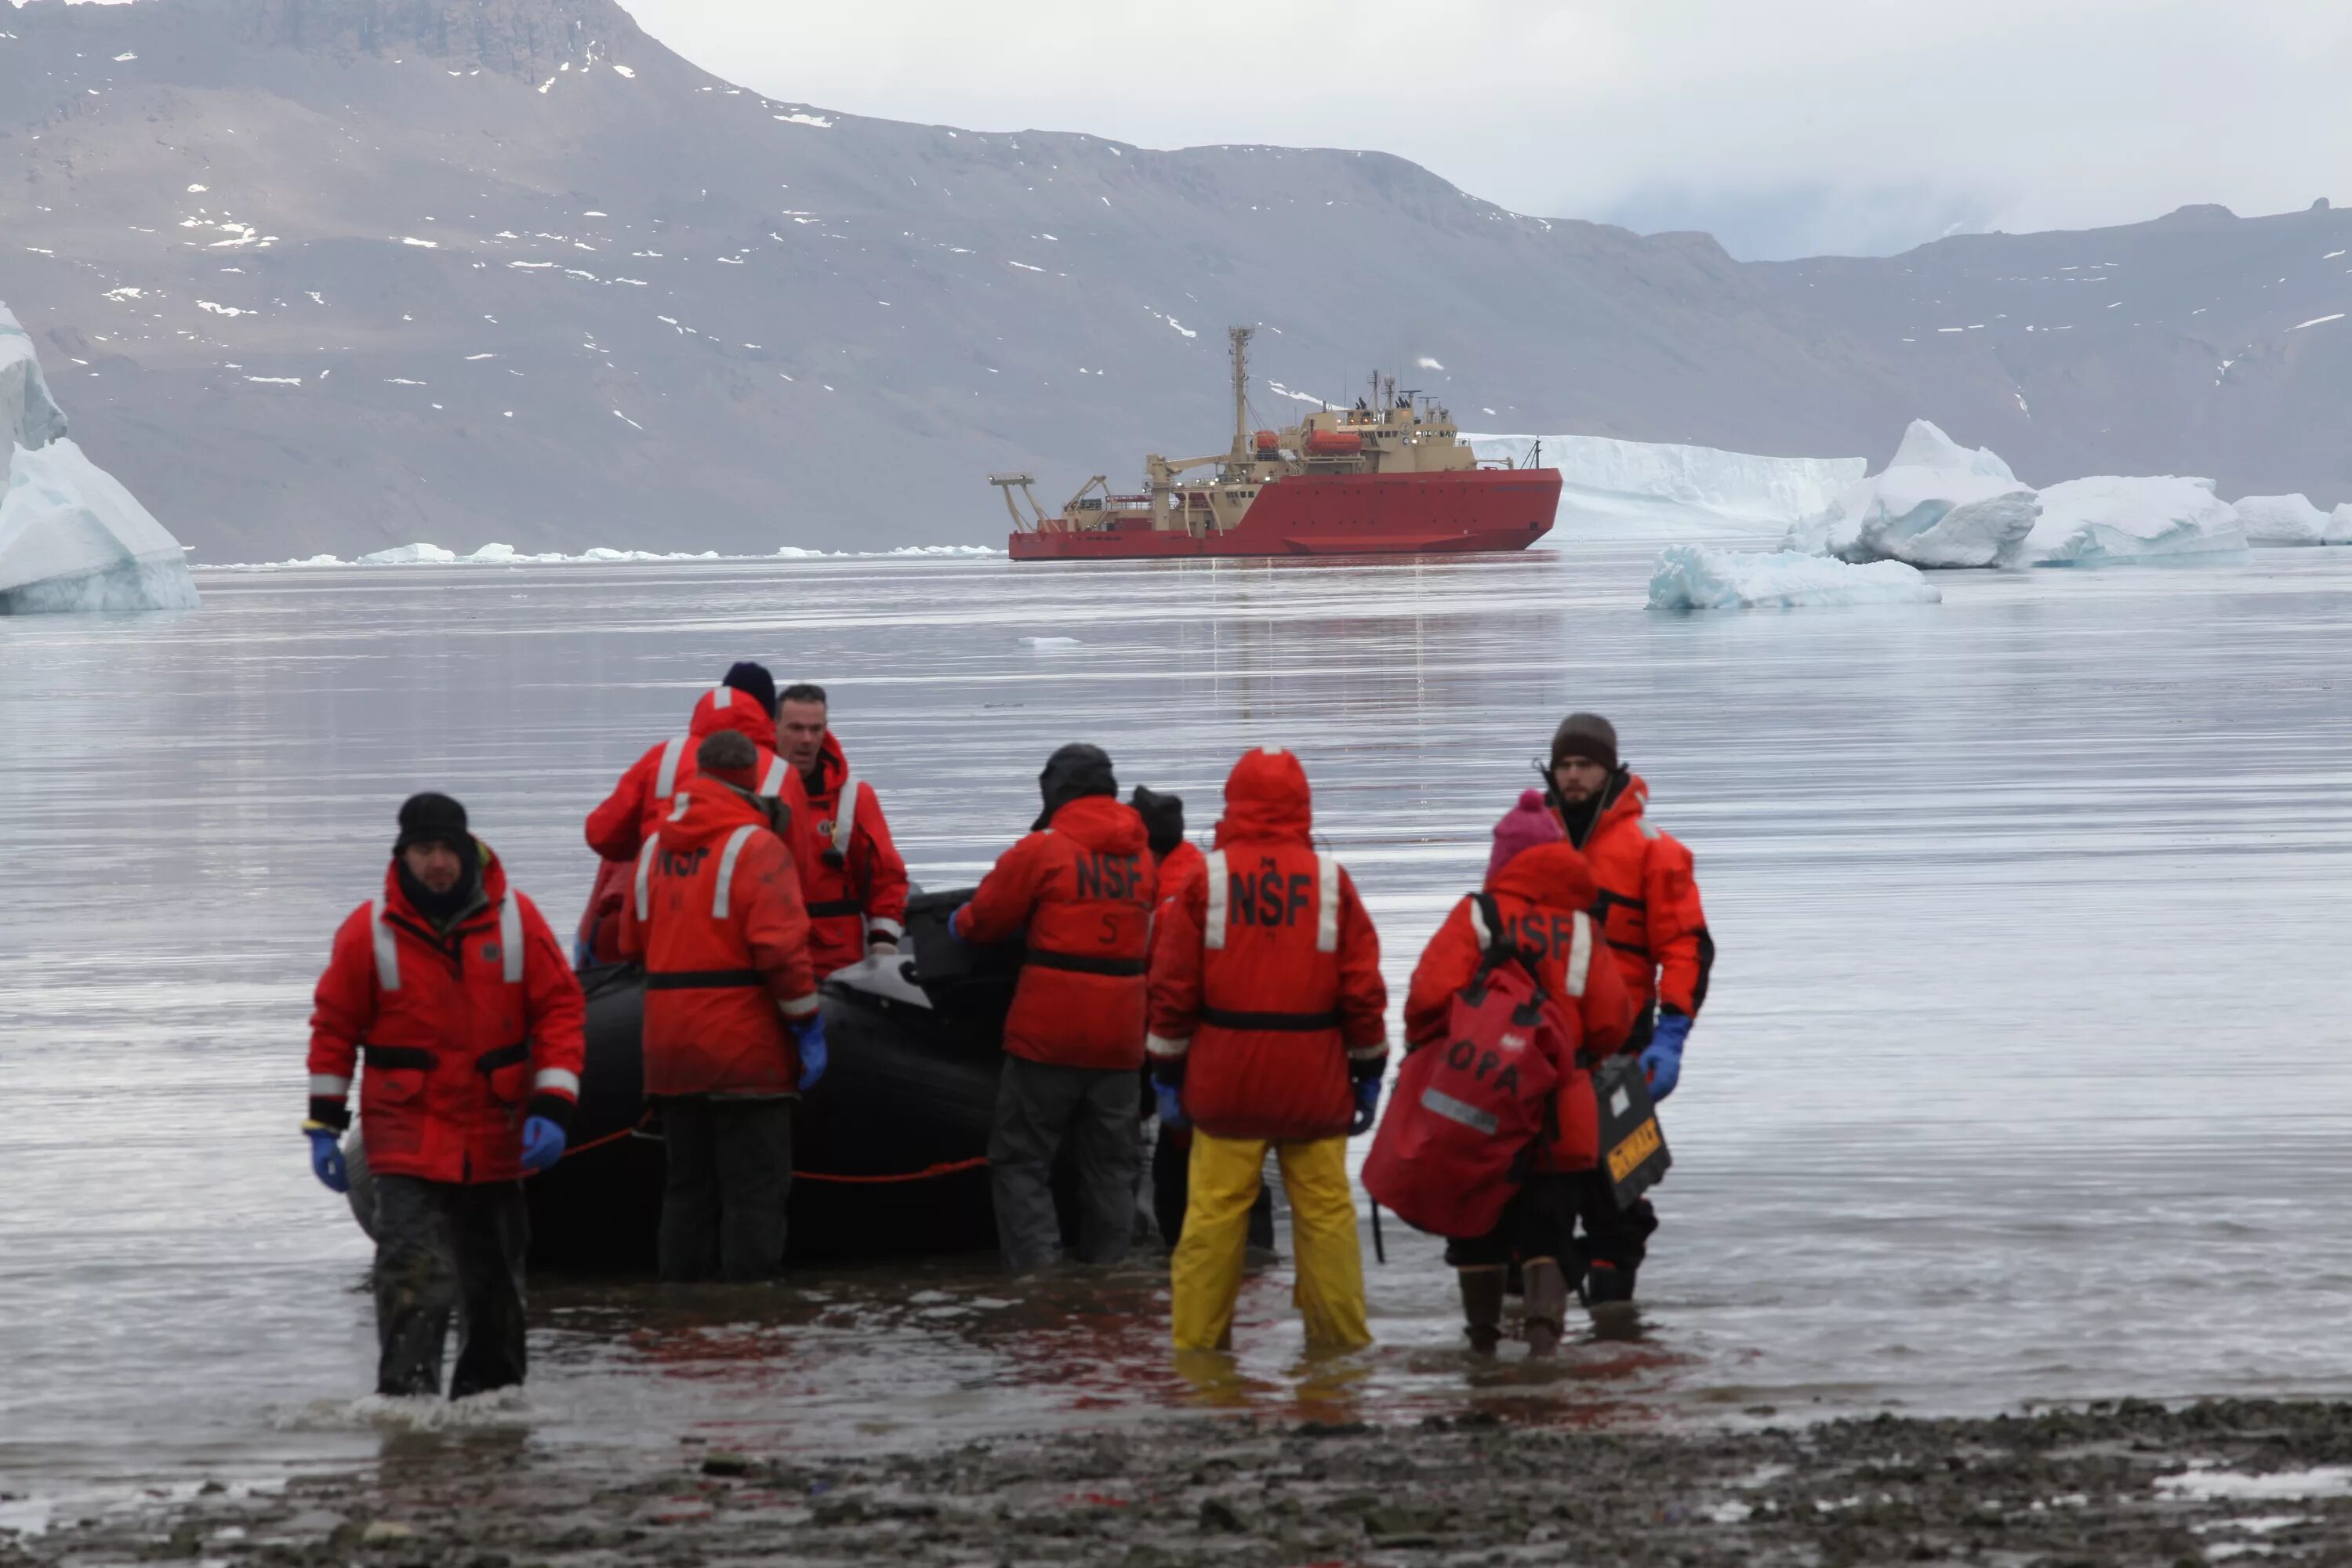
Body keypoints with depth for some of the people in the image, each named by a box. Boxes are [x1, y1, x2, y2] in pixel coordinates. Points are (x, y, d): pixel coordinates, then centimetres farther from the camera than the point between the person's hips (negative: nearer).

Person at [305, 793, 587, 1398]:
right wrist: (324, 1125, 4)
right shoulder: (370, 931, -5)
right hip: (408, 1137, -3)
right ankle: (405, 1394, -20)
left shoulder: (515, 919, -3)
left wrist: (552, 1109, -9)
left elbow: (561, 1010, 0)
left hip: (497, 1137, 3)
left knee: (494, 1278, 15)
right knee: (414, 1277, -17)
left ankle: (489, 1389, 29)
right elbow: (334, 1028, 4)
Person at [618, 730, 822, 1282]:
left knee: (688, 1188, 14)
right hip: (745, 1049, -6)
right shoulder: (756, 846, -11)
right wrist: (808, 1026, -11)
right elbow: (780, 946, -18)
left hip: (670, 1050, 6)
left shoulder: (654, 847, 11)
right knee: (754, 1191, -2)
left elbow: (631, 943, 17)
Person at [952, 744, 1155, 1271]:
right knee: (1110, 1163, 13)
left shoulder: (1042, 850, -9)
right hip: (1120, 1038, 5)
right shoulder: (1141, 854, 8)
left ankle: (1037, 1267, -9)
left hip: (1049, 1034, -5)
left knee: (1021, 1158, 2)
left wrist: (959, 924, 22)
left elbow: (985, 916, -2)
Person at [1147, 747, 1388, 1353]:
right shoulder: (1331, 880, -1)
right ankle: (1339, 1335, 8)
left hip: (1225, 1077, 0)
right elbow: (1363, 986, 2)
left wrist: (1168, 1070, 7)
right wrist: (1368, 1070, 11)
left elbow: (1173, 985, -1)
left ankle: (1197, 1338, 4)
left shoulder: (1206, 879, -4)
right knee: (1325, 1208, 5)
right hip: (1314, 1077, 0)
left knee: (1214, 1211, 2)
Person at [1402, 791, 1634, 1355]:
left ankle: (1483, 1335, 19)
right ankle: (1546, 1321, -13)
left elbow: (1432, 994, -16)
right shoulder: (1581, 928, 1)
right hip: (1558, 1113, 1)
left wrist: (1427, 1056, 2)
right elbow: (1611, 1024, 0)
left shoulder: (1474, 917, -6)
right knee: (1548, 1226, 6)